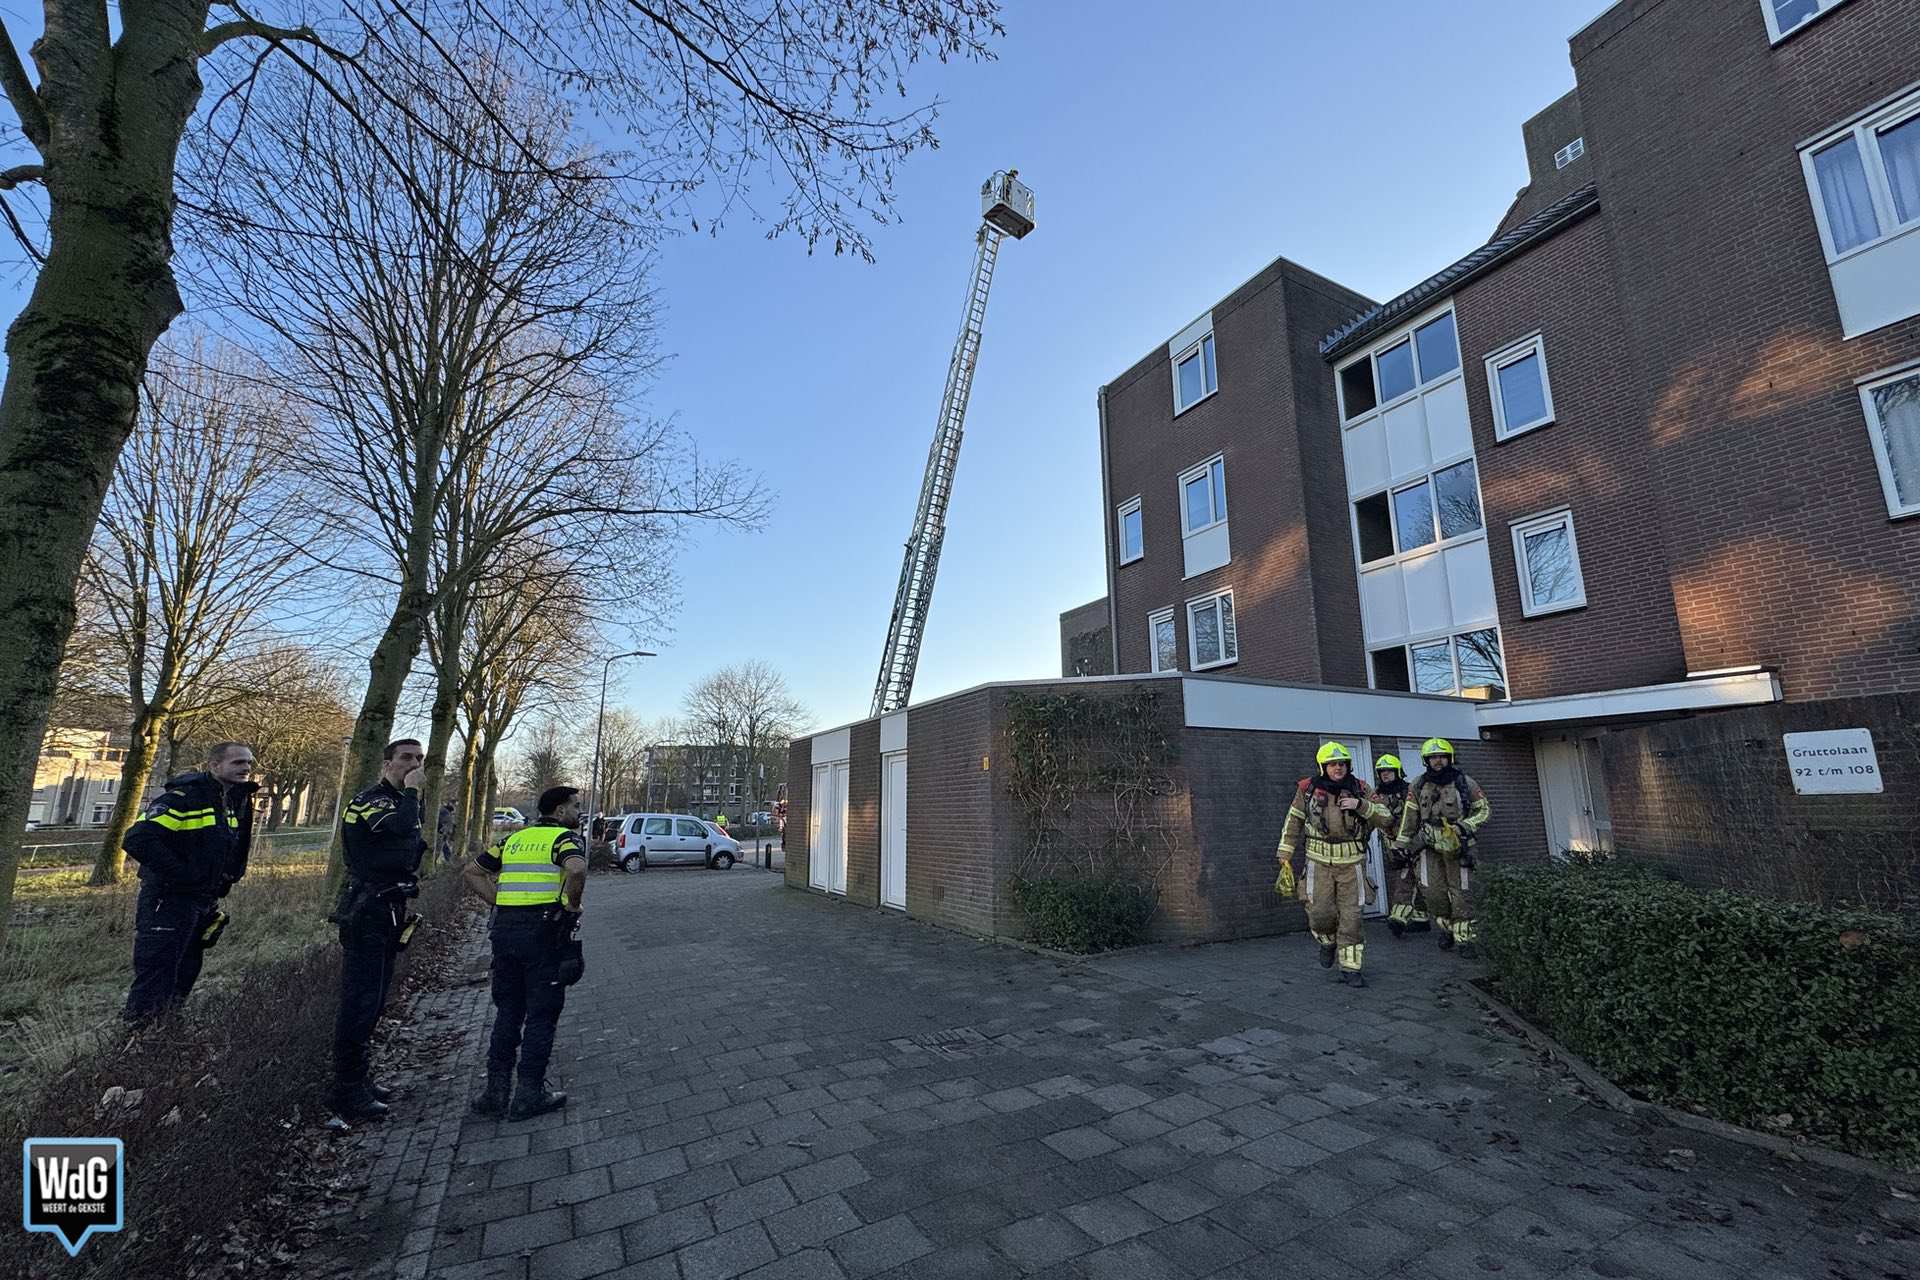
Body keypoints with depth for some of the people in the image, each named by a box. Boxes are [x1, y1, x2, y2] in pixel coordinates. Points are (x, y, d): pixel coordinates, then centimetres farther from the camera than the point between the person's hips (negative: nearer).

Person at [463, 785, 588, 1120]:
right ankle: (529, 1094, 12)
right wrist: (572, 905, -11)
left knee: (508, 1011, 18)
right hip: (544, 929, -6)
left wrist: (500, 902, 12)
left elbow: (472, 872, 18)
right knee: (541, 1014, 6)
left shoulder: (515, 838, 17)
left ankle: (495, 1092, 22)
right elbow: (577, 869, -27)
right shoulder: (565, 837, -6)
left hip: (505, 928, 6)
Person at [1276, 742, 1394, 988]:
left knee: (1351, 916, 2)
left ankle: (1350, 968, 14)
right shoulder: (1308, 789, -4)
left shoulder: (1359, 789, -1)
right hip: (1320, 863, -1)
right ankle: (1328, 942, 28)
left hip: (1352, 863, 1)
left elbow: (1384, 818, -4)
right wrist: (1285, 857, 0)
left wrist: (1360, 805, -21)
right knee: (1320, 912, -4)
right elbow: (1293, 824, 2)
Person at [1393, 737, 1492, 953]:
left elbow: (1485, 810, 2)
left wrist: (1468, 825, -15)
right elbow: (1409, 817, 8)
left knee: (1459, 892, 1)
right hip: (1430, 846, 2)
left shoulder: (1465, 783, -4)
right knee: (1435, 892, 0)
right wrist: (1401, 844, 8)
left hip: (1458, 845, -2)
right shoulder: (1419, 786, 2)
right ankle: (1447, 927, 22)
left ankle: (1464, 937, 11)